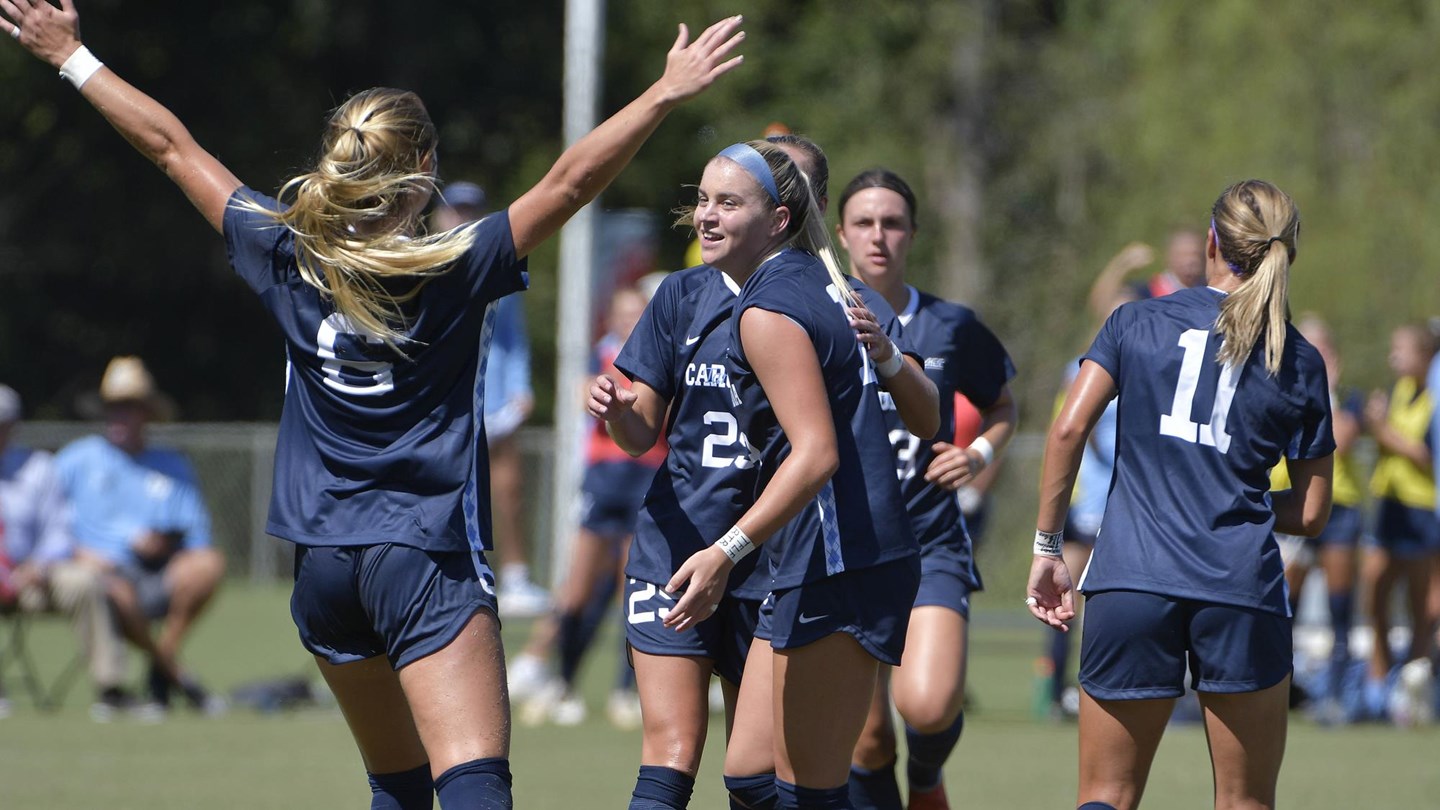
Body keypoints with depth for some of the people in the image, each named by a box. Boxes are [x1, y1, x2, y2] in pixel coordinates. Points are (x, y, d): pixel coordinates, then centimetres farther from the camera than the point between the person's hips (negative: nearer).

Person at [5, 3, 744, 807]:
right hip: (427, 559, -6)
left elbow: (173, 146, 11)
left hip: (323, 561, 6)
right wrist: (669, 92, -11)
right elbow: (570, 181, -14)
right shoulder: (455, 271, -10)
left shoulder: (288, 257, 2)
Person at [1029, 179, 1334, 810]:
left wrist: (1046, 547, 4)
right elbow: (1311, 515, 10)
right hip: (1243, 592, 0)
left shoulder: (1137, 322, 7)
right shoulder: (1300, 363, 8)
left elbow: (1068, 430, -3)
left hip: (1128, 582, 0)